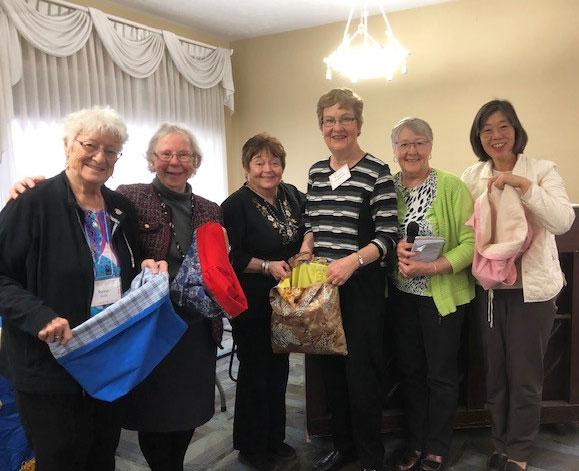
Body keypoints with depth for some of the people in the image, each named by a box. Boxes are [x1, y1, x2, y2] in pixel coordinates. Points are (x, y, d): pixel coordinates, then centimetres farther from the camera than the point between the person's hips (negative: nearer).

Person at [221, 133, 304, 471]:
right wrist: (268, 266, -25)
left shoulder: (293, 196, 4)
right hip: (252, 303, -6)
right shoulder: (236, 205, -13)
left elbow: (308, 229, 18)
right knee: (255, 371, 7)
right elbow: (232, 257, -15)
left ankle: (275, 439, 37)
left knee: (279, 367, 18)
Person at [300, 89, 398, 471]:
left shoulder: (376, 172, -9)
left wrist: (352, 260, -26)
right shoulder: (316, 172, 10)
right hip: (322, 285, 6)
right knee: (332, 367, 15)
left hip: (362, 285, -6)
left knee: (362, 371, 1)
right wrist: (303, 256, 1)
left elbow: (388, 236, -13)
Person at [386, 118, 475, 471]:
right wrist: (396, 247, -13)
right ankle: (415, 442, 33)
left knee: (442, 374, 8)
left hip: (443, 294, -4)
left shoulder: (453, 187, -10)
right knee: (410, 369, 15)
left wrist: (431, 267, -24)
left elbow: (470, 243, -14)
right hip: (402, 294, 4)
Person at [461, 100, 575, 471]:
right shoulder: (471, 177, 5)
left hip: (531, 288, -2)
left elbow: (563, 221, -17)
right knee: (495, 373, 14)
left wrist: (522, 185, -24)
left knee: (525, 377, 6)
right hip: (489, 288, 3)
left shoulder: (542, 171, -3)